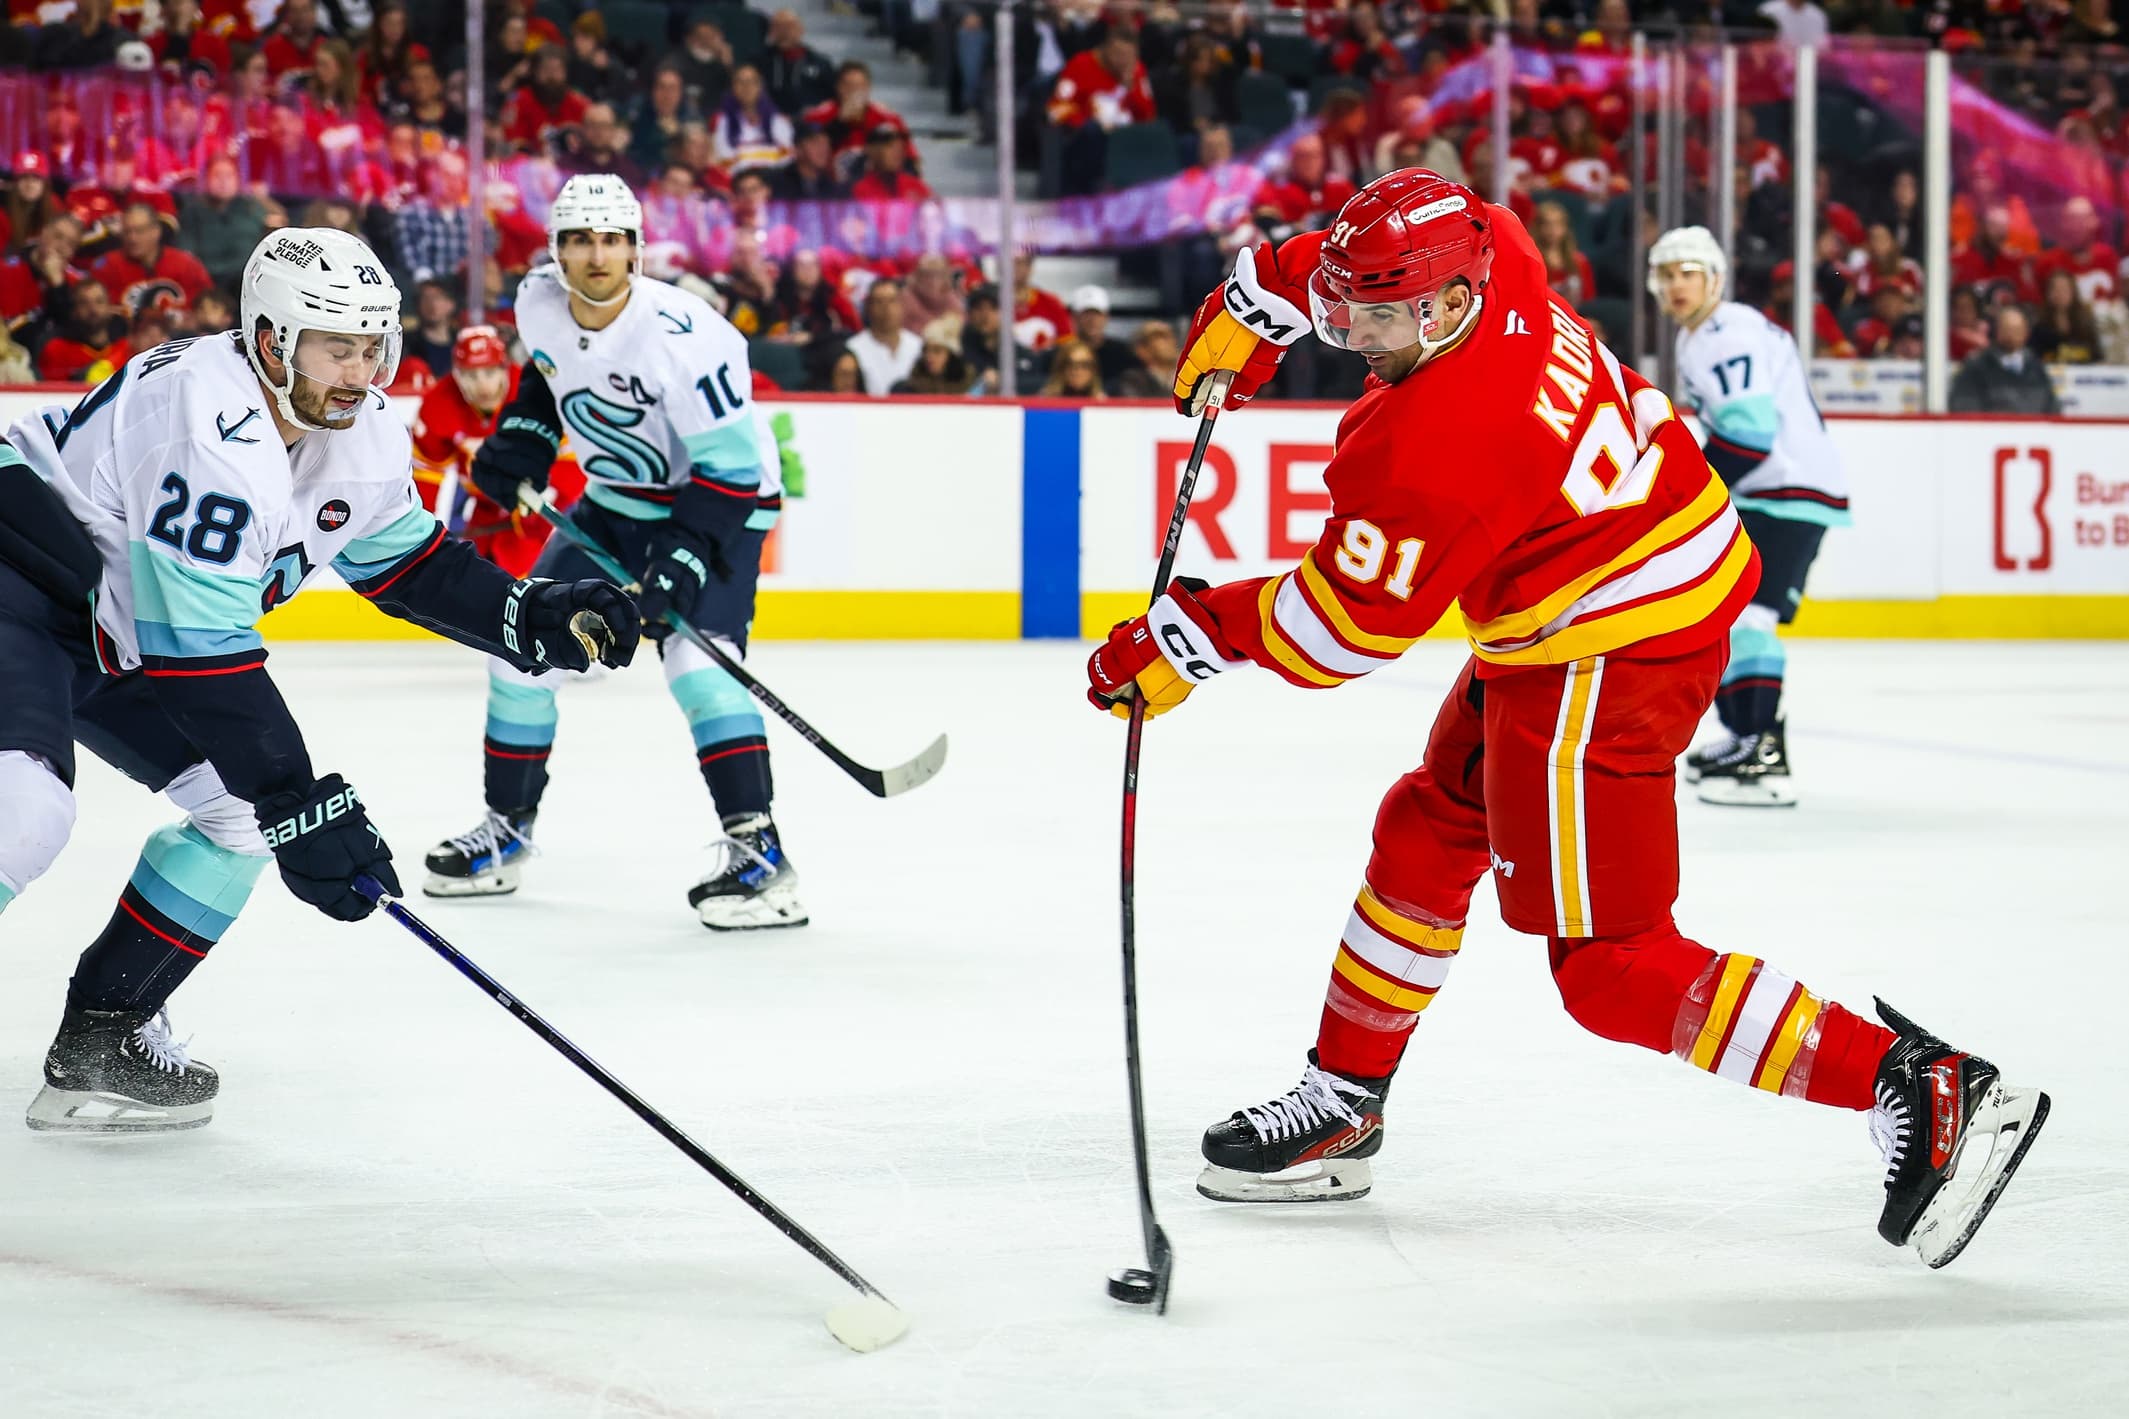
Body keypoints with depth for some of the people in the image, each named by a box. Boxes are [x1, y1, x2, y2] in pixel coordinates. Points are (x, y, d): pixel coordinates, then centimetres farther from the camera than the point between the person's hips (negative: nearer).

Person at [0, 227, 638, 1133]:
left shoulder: (360, 436, -3)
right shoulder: (213, 431, -32)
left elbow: (406, 560, 14)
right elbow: (202, 652, -33)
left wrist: (533, 620, -2)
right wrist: (299, 809, -31)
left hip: (119, 636, 10)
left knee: (248, 807, 1)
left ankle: (101, 1037, 8)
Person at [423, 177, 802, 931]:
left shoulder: (680, 334, -30)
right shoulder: (539, 304, -9)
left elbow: (733, 464, -27)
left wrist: (685, 558, -33)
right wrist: (522, 437, 2)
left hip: (720, 502, -7)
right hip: (616, 499, 7)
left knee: (695, 656, -26)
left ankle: (757, 853, -28)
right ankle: (505, 827, 21)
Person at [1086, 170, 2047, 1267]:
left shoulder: (1438, 443, -29)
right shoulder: (1484, 249, -6)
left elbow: (1342, 627, -19)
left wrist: (1187, 640, -9)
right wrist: (1254, 299, 23)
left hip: (1605, 661, -10)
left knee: (1605, 963, -7)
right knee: (1429, 832, 21)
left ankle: (1919, 1089, -10)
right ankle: (1340, 1106, 35)